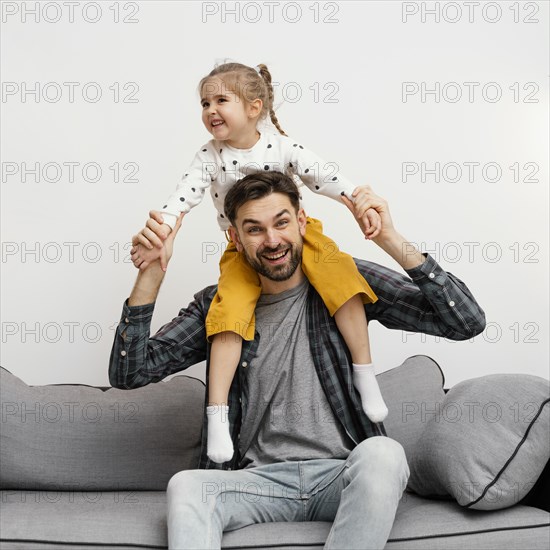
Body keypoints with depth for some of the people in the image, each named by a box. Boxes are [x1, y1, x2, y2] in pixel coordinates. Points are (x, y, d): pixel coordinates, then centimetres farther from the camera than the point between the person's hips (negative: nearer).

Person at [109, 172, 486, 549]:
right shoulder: (217, 305, 5)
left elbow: (468, 322, -7)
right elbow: (128, 373, 0)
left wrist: (392, 240, -17)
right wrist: (151, 273, -10)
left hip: (343, 476, 0)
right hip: (260, 479, 0)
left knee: (382, 453, -33)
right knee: (185, 487, -30)